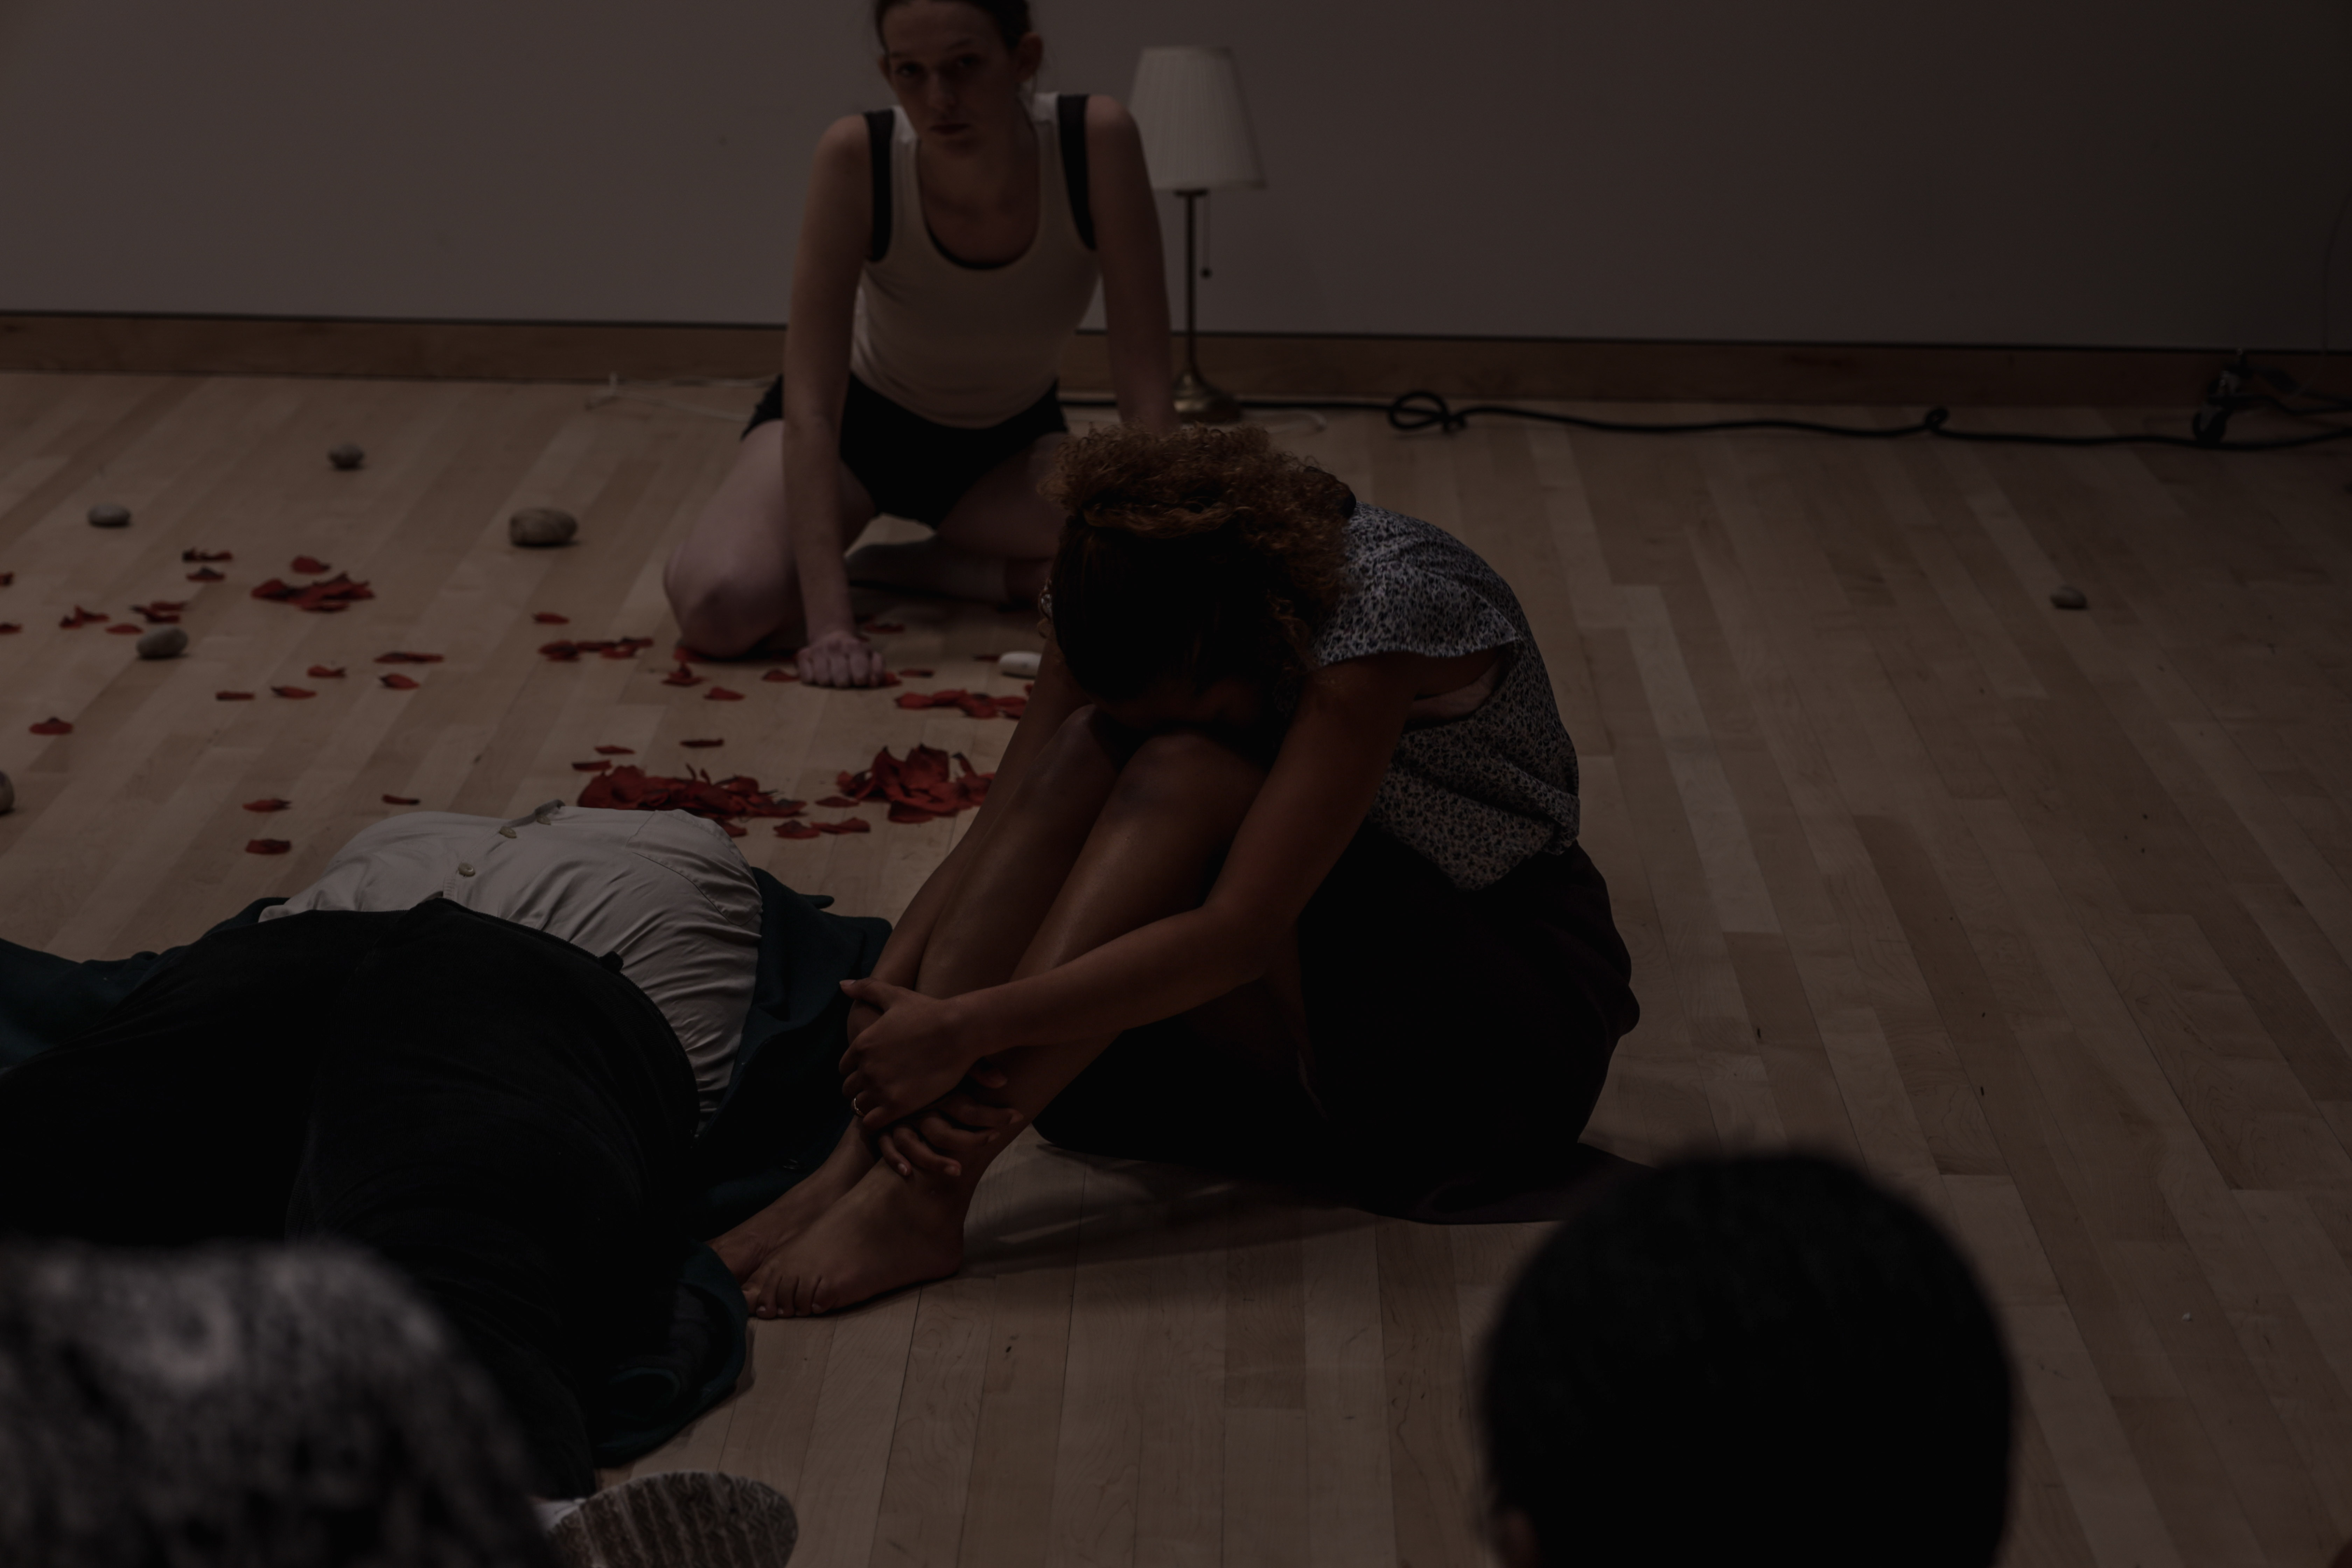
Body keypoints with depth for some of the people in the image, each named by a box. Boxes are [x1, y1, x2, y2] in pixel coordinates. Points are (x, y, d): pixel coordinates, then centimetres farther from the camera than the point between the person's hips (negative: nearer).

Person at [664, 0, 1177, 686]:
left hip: (1009, 439, 3)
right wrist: (829, 621, -41)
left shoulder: (1097, 139, -29)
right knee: (723, 608, -31)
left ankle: (897, 564, -3)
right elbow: (810, 403, -32)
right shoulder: (855, 156, -31)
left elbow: (1144, 390, -26)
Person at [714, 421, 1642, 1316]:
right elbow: (1000, 830, -11)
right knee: (1080, 754, -21)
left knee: (1180, 778, -30)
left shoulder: (1385, 605, -29)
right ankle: (863, 1160, -29)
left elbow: (1236, 937, -33)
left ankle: (923, 1191, -34)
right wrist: (883, 1005, -28)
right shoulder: (1132, 597, -9)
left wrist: (964, 1029, -34)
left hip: (1513, 1034, -6)